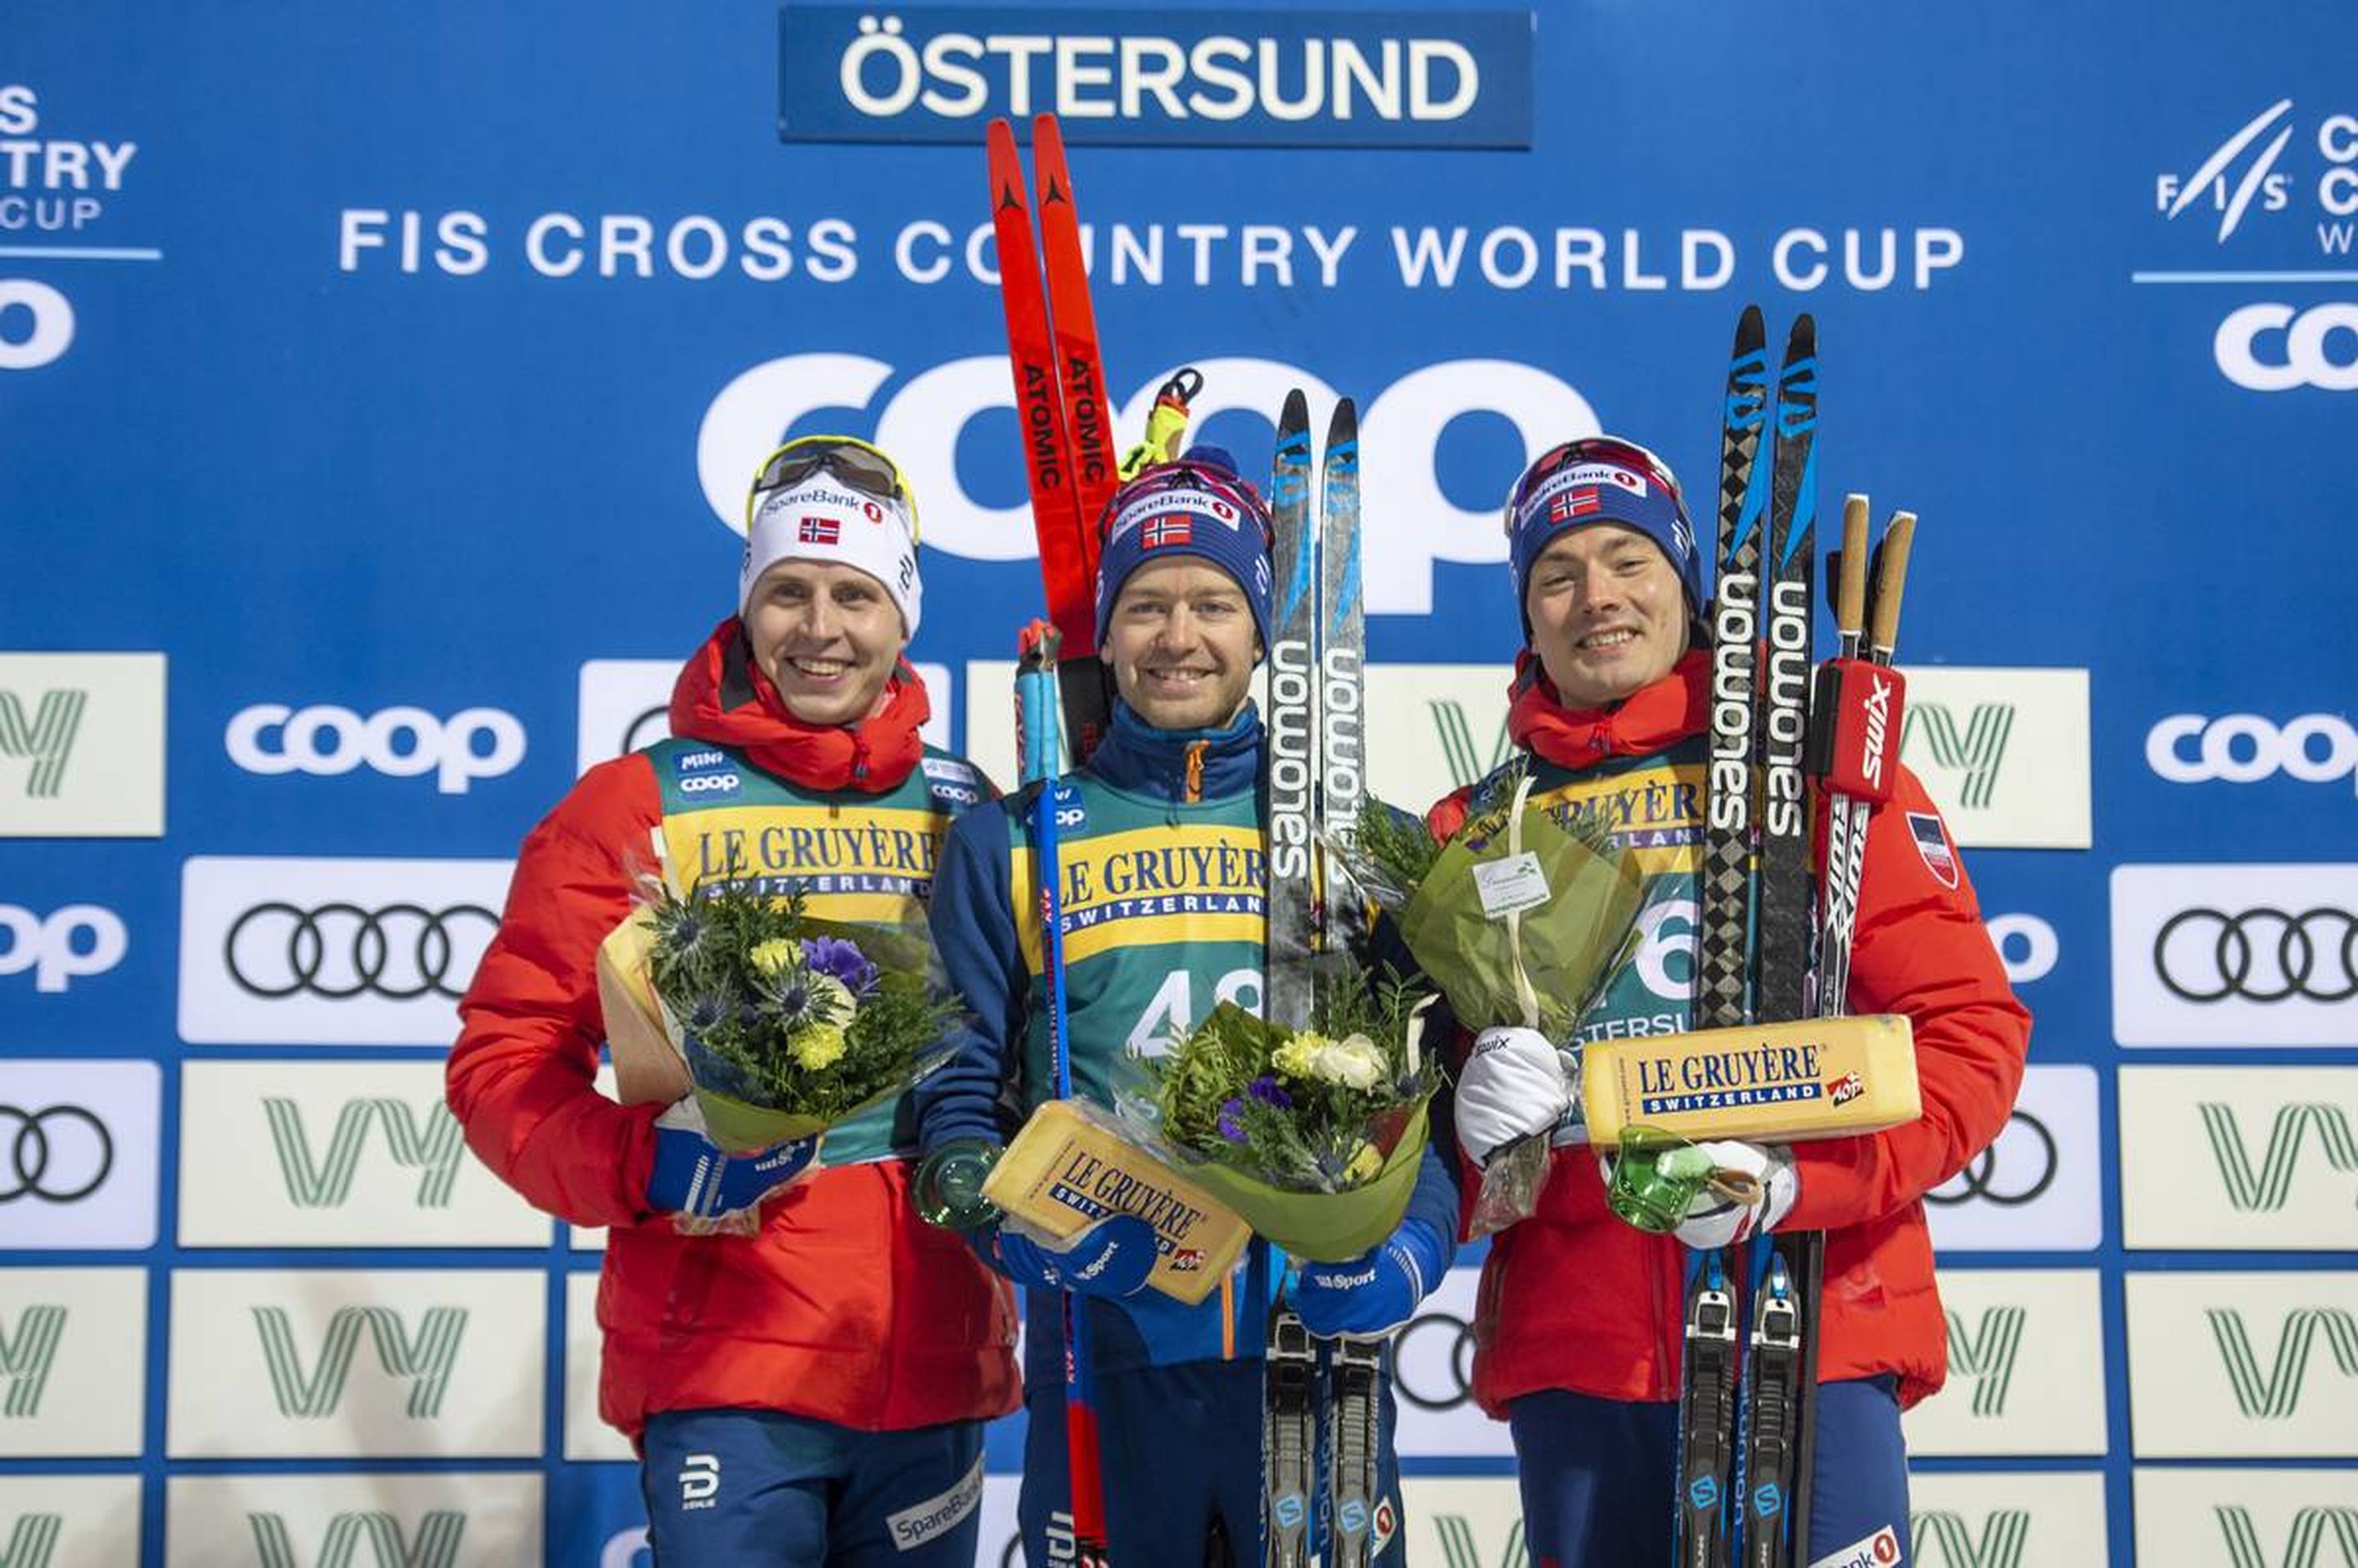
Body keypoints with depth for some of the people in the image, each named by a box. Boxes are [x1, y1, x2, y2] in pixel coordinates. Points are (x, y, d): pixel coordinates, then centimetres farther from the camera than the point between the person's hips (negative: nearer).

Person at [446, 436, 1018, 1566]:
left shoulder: (969, 816, 9)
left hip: (936, 1366, 4)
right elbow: (503, 1057, -2)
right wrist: (644, 1167, -18)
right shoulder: (638, 805, 0)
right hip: (721, 1365, -3)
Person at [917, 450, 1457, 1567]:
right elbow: (958, 1091, 5)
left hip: (1319, 1352, 1)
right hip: (1101, 1361, -1)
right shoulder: (1008, 844, 6)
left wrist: (1411, 1247, -10)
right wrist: (1016, 1228, -13)